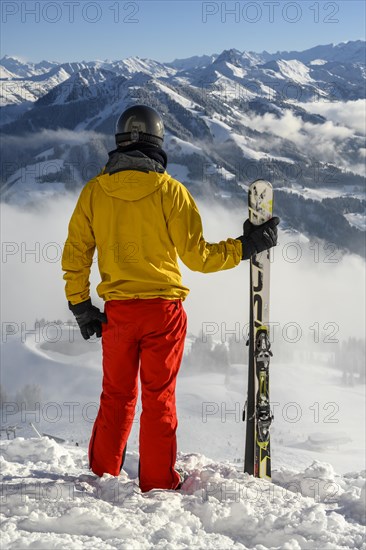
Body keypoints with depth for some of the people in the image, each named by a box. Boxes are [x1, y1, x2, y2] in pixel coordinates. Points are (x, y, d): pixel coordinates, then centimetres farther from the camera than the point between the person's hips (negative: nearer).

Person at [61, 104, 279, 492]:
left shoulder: (94, 191, 0)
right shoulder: (169, 190, -10)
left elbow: (75, 254, 3)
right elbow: (197, 256, -9)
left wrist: (80, 306, 10)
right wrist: (246, 246, 2)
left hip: (117, 311, 3)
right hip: (163, 309, -3)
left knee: (115, 397, 17)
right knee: (159, 399, 7)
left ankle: (102, 476, 24)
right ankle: (157, 485, 12)